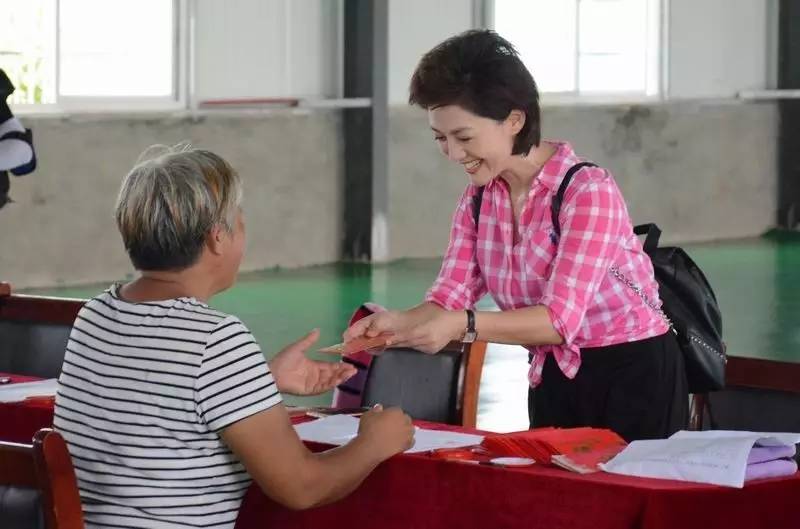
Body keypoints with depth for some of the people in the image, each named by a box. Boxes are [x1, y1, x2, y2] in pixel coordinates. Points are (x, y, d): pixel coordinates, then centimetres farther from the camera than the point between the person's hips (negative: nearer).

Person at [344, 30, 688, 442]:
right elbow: (450, 300, -4)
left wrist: (464, 326, -39)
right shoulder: (478, 199, 2)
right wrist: (398, 322, -25)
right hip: (553, 380, 6)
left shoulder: (588, 190, -21)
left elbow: (561, 319, -27)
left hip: (633, 376, -6)